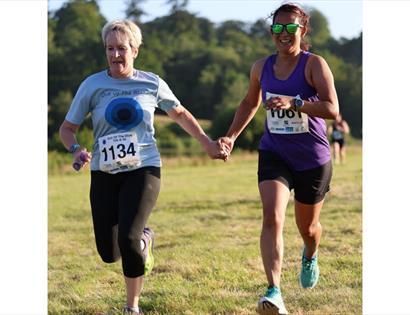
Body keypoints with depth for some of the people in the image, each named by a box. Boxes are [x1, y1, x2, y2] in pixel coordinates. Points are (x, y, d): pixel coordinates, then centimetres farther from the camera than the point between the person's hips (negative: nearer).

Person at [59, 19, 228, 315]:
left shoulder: (152, 84, 3)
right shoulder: (92, 85, 0)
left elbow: (180, 114, 20)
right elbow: (67, 127, 7)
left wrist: (208, 144, 18)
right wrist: (76, 149, -14)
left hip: (143, 170, -2)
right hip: (104, 174, 2)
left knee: (128, 239, -22)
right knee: (109, 253, 0)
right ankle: (144, 238, 36)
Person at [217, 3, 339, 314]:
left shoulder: (314, 64, -12)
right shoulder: (262, 67, 2)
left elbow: (332, 109, -25)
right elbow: (250, 104, 22)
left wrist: (294, 103, -38)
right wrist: (231, 136, 10)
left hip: (312, 159, -2)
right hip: (274, 155, 2)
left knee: (307, 226, 16)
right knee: (272, 218, -22)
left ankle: (310, 256, 54)